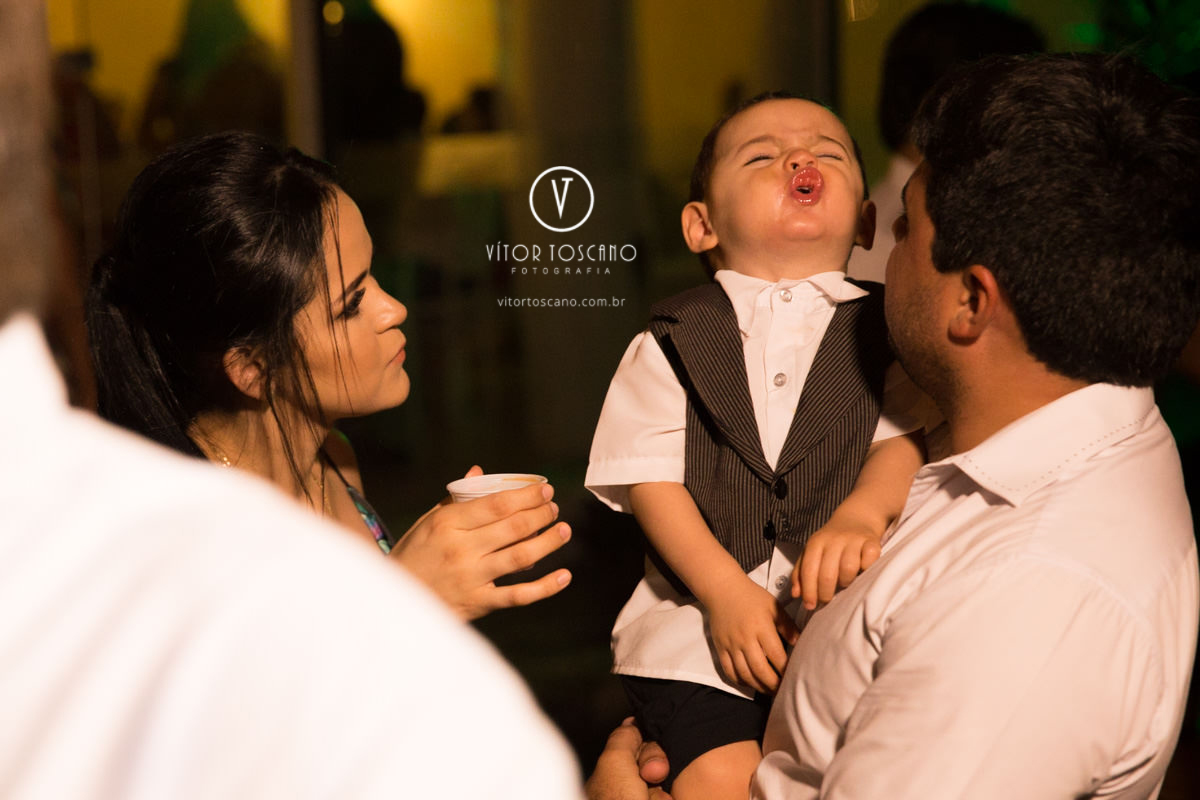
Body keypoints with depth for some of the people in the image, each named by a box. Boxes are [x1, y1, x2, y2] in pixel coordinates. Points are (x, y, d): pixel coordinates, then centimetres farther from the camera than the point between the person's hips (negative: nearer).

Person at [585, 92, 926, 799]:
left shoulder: (884, 329, 10)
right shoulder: (672, 340, 8)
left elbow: (907, 440, -2)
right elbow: (652, 477, 1)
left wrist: (863, 512, -24)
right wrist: (726, 590, -12)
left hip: (849, 606, 1)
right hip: (702, 607, -1)